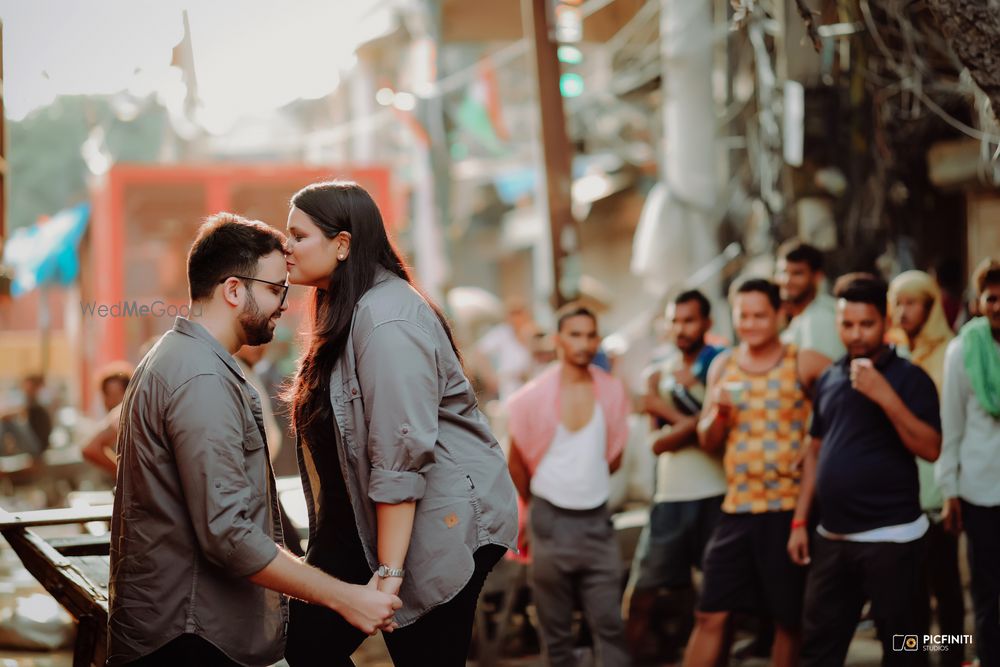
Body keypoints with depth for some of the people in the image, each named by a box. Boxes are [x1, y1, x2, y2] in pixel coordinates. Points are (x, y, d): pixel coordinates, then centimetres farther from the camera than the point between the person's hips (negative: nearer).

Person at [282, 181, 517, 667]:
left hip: (441, 520, -10)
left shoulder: (387, 321, -18)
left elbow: (401, 453, -23)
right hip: (367, 518, 10)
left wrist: (389, 571, -24)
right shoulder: (345, 312, 13)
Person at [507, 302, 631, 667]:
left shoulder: (612, 392, -1)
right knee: (555, 628, 6)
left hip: (597, 520, 2)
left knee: (609, 624, -1)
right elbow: (517, 462, 4)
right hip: (551, 520, -2)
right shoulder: (534, 396, -8)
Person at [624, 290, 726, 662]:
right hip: (671, 498, 4)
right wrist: (696, 423, -12)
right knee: (641, 596, 3)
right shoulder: (659, 374, 13)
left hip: (717, 495, -4)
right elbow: (658, 444, 2)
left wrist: (667, 411, -8)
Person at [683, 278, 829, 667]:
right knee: (710, 615, 2)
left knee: (788, 617, 6)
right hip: (736, 508, 4)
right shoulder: (722, 366, 10)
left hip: (789, 509, -3)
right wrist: (719, 412, -7)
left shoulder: (805, 364, -5)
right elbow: (708, 442, 13)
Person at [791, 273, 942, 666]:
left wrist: (884, 395, -24)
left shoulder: (908, 377, -7)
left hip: (891, 538, -6)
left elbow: (930, 449, -16)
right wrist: (800, 521, 12)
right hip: (831, 537, 6)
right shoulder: (829, 380, 11)